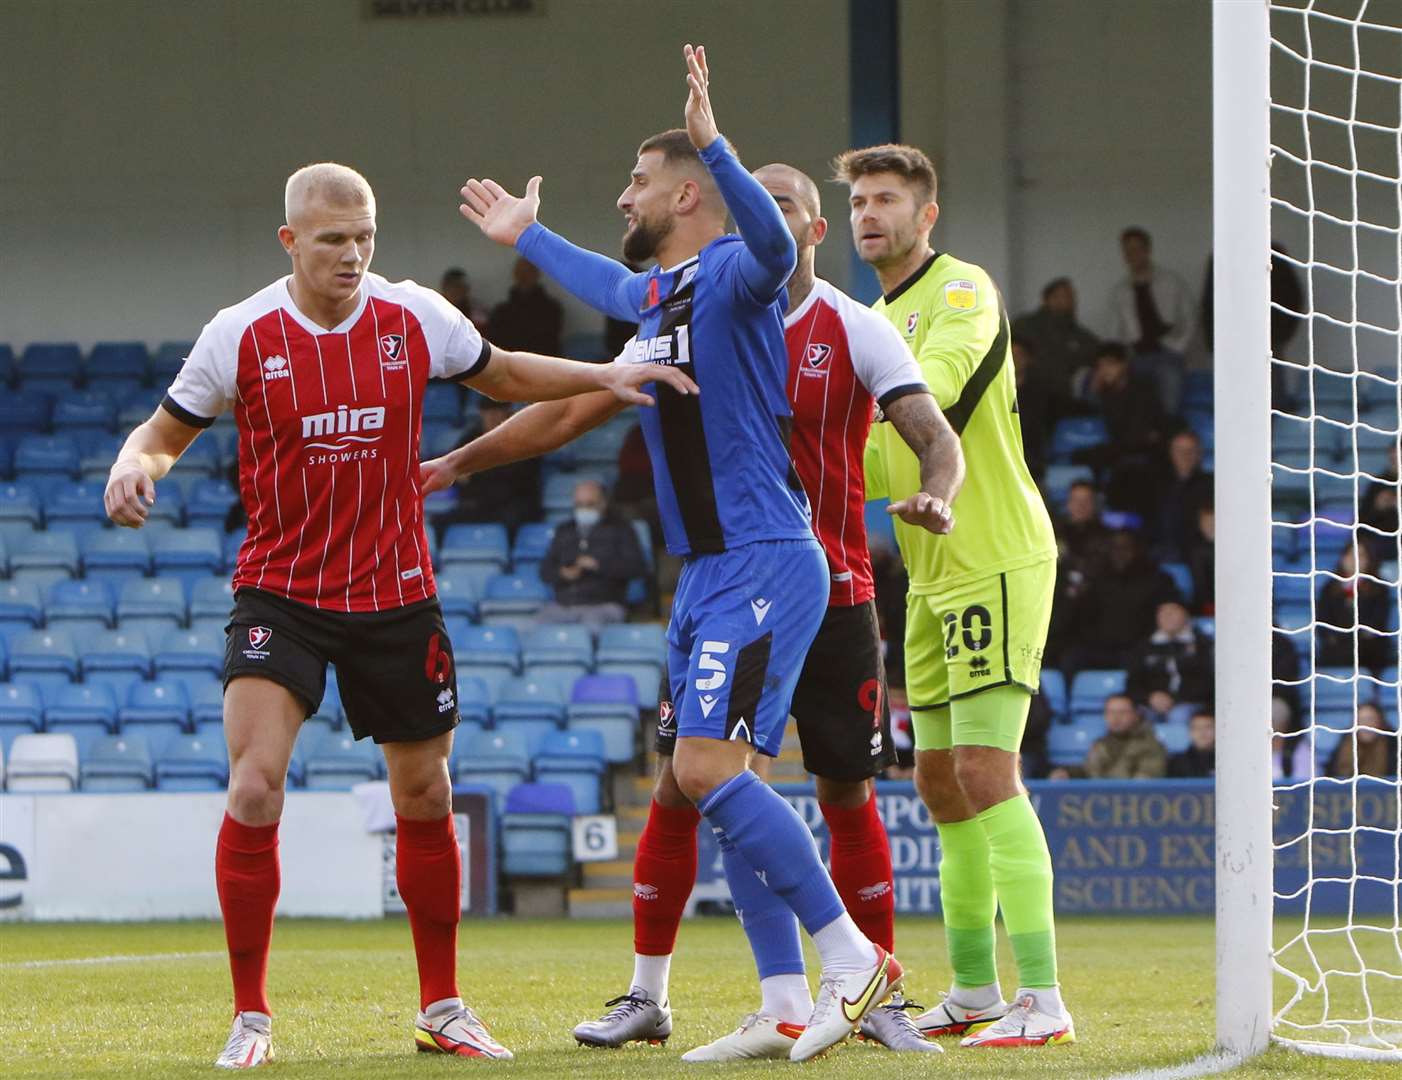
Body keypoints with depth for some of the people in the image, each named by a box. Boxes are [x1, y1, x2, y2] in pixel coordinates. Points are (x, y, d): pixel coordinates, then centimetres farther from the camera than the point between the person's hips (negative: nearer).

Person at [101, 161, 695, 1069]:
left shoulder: (416, 318, -3)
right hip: (279, 593, -3)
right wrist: (134, 467, -20)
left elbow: (503, 375, 15)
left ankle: (442, 1009, 27)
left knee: (425, 800, 10)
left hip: (396, 594, 3)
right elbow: (166, 432, 2)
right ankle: (251, 1018, -7)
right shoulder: (241, 335, -9)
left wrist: (606, 375, 3)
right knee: (255, 784, -19)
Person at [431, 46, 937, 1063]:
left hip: (766, 563, -10)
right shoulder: (655, 291, 18)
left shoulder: (731, 275, -10)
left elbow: (774, 247, -36)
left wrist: (712, 144, -45)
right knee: (714, 785, 6)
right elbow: (607, 286, 43)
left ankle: (852, 958, -15)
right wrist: (527, 235, 57)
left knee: (708, 767, -20)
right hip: (706, 571, 10)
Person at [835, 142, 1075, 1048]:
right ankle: (975, 994, 19)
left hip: (999, 564, -9)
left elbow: (936, 380, -31)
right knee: (942, 784, 11)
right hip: (934, 578, 9)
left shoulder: (964, 291, -10)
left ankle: (1042, 1003, -19)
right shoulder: (875, 321, 17)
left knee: (985, 770, -17)